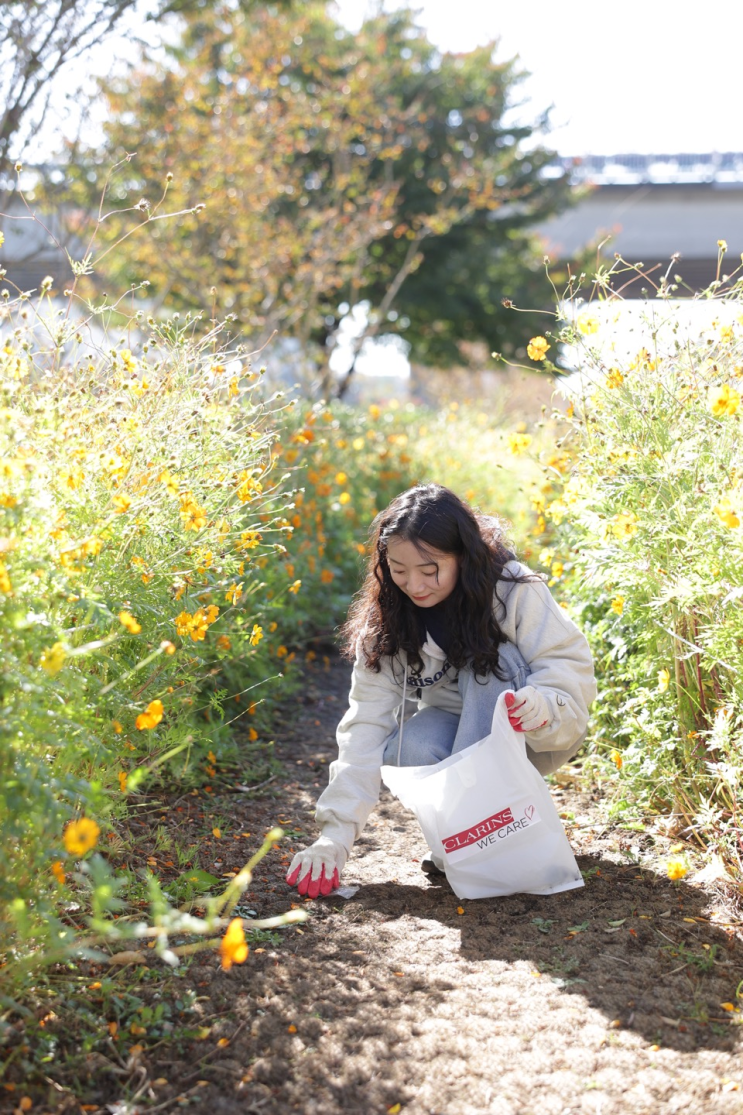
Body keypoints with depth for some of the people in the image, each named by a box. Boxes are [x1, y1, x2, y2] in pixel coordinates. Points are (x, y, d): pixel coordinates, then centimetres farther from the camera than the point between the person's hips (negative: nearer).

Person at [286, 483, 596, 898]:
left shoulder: (514, 592, -22)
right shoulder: (385, 621, -14)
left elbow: (572, 670, -21)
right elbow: (368, 721, -17)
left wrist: (542, 705, -46)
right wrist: (337, 833, -24)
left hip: (533, 740, -2)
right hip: (462, 734, 2)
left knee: (492, 662, -31)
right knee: (405, 748, -30)